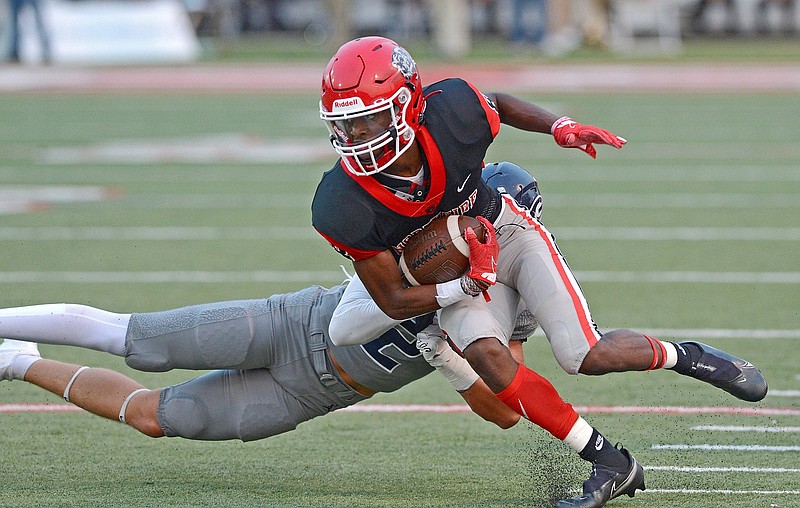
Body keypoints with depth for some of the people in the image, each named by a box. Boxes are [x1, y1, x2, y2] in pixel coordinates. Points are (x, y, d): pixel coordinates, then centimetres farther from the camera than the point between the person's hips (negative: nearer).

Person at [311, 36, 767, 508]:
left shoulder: (451, 113, -29)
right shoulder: (344, 208, -30)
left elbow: (498, 105, -1)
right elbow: (394, 301, -18)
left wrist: (560, 127, -13)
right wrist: (469, 284, -28)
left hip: (506, 232, 0)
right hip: (450, 274, 0)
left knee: (586, 356, -16)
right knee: (485, 352, -29)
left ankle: (688, 357, 15)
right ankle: (611, 464, -16)